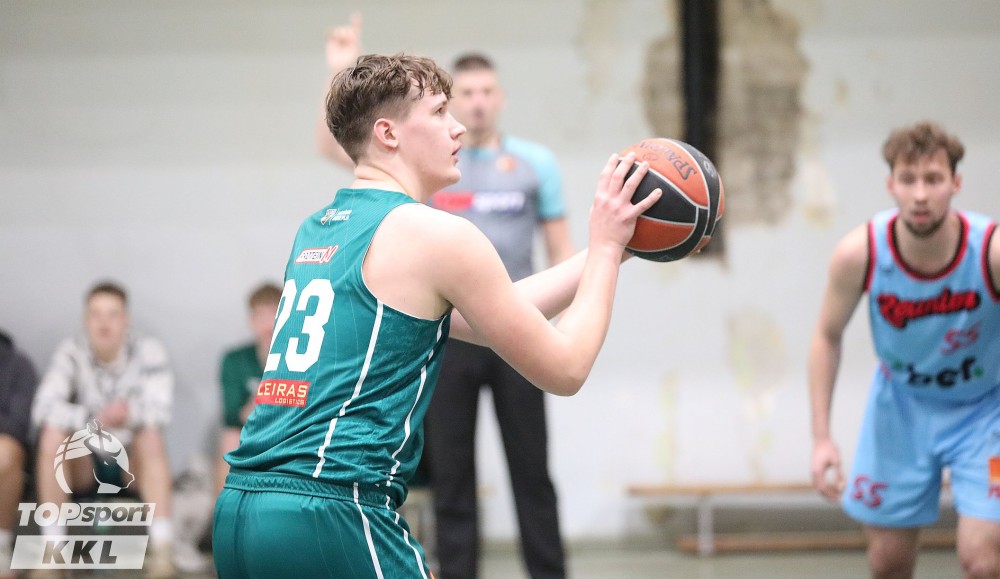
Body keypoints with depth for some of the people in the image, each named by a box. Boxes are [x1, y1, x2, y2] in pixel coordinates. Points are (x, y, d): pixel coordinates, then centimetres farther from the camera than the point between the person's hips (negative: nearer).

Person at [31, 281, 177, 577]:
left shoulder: (148, 350, -10)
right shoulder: (71, 352, -9)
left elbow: (160, 409, -24)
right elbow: (43, 408, -23)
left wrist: (131, 415, -47)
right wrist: (93, 418, -41)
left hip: (134, 465, -1)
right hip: (82, 466, 1)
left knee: (151, 436, -32)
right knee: (52, 434, -28)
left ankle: (162, 549, -36)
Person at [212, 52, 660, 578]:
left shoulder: (314, 232, 19)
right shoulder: (434, 233, -6)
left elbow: (483, 321, 27)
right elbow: (563, 369, 1)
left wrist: (604, 249, 28)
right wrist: (606, 247, 12)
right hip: (330, 512, -9)